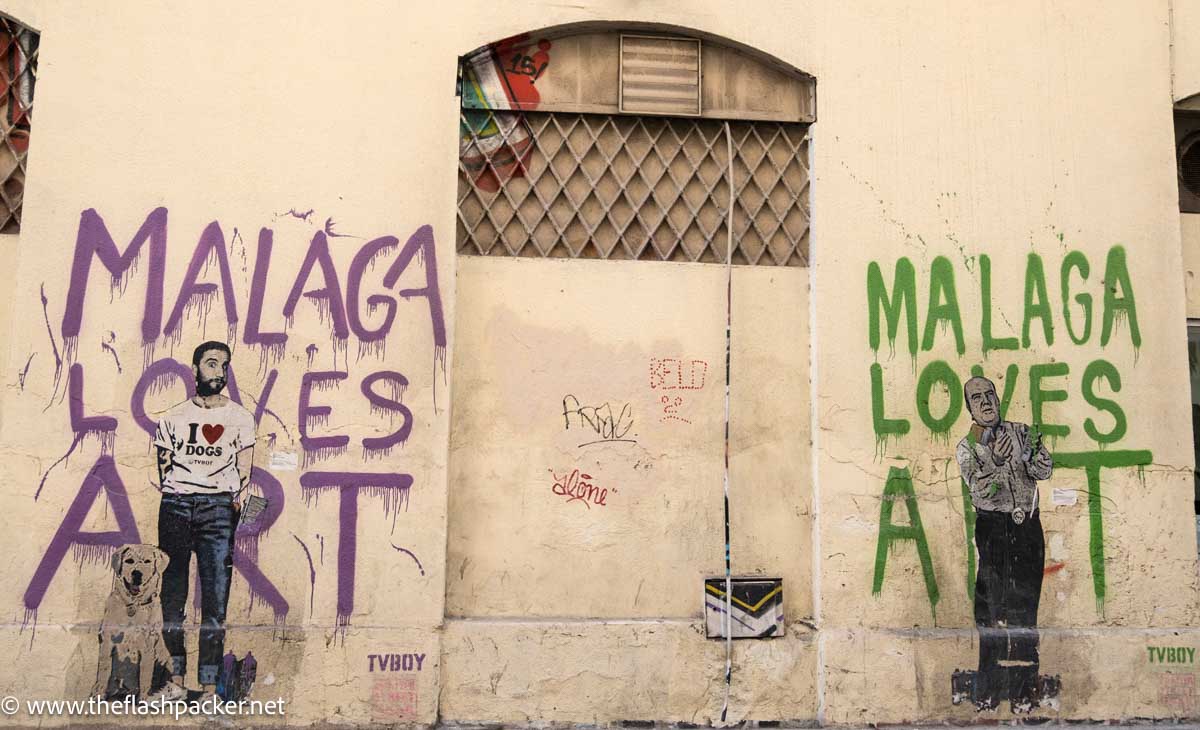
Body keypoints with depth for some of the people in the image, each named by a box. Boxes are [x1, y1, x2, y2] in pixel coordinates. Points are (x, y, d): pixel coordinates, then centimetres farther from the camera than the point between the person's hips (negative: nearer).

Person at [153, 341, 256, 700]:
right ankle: (176, 680, 11)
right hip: (176, 505, 2)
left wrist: (238, 503, -9)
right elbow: (164, 469, 14)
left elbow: (244, 472, 7)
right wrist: (175, 503, -1)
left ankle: (209, 687, 0)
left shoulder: (240, 418, 11)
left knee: (215, 599, -4)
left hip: (219, 507, -2)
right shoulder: (173, 417, 15)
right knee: (171, 594, 2)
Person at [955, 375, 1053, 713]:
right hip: (992, 530, -1)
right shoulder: (967, 448, 2)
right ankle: (988, 689, 5)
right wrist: (996, 461, -28)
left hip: (1027, 528, 1)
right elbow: (982, 491, -11)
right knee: (991, 608, -3)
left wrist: (1031, 452, -24)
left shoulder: (1021, 432, 7)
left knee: (1024, 607, 0)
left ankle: (1022, 690, 8)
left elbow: (1044, 472, -3)